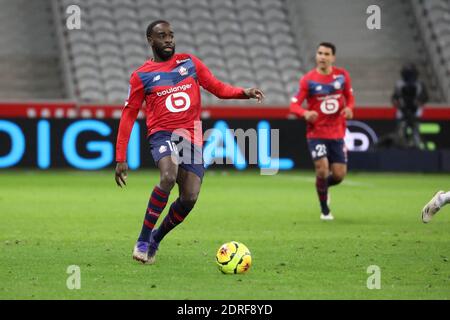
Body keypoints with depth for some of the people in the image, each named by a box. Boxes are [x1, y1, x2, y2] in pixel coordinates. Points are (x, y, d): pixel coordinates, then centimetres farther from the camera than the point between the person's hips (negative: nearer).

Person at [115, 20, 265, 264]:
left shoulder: (190, 62, 12)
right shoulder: (142, 76, 5)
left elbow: (217, 88, 14)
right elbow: (128, 115, 8)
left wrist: (244, 93, -7)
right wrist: (121, 159, 3)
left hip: (191, 137, 4)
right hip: (163, 134, -3)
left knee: (189, 198, -9)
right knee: (168, 177, -33)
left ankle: (156, 238, 17)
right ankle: (143, 241, -23)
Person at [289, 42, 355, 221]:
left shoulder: (342, 75, 1)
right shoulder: (308, 80, -7)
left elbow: (350, 97, 14)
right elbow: (294, 105, -7)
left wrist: (349, 108, -9)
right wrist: (305, 113, -29)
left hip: (337, 134, 3)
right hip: (316, 133, -3)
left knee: (339, 174, -1)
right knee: (322, 169, -17)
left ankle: (323, 186, 36)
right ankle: (325, 210, 3)